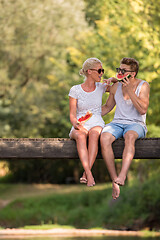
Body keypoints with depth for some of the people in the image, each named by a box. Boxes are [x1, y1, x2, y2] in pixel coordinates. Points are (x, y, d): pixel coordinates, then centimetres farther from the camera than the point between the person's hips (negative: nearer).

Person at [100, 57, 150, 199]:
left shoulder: (143, 86, -1)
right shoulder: (116, 87, 12)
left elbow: (143, 110, -13)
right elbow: (107, 107, 26)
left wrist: (129, 91, -17)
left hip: (136, 124, -3)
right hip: (117, 123, 3)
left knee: (130, 136, -41)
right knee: (104, 138, -32)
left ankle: (122, 176, -56)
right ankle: (114, 180, -35)